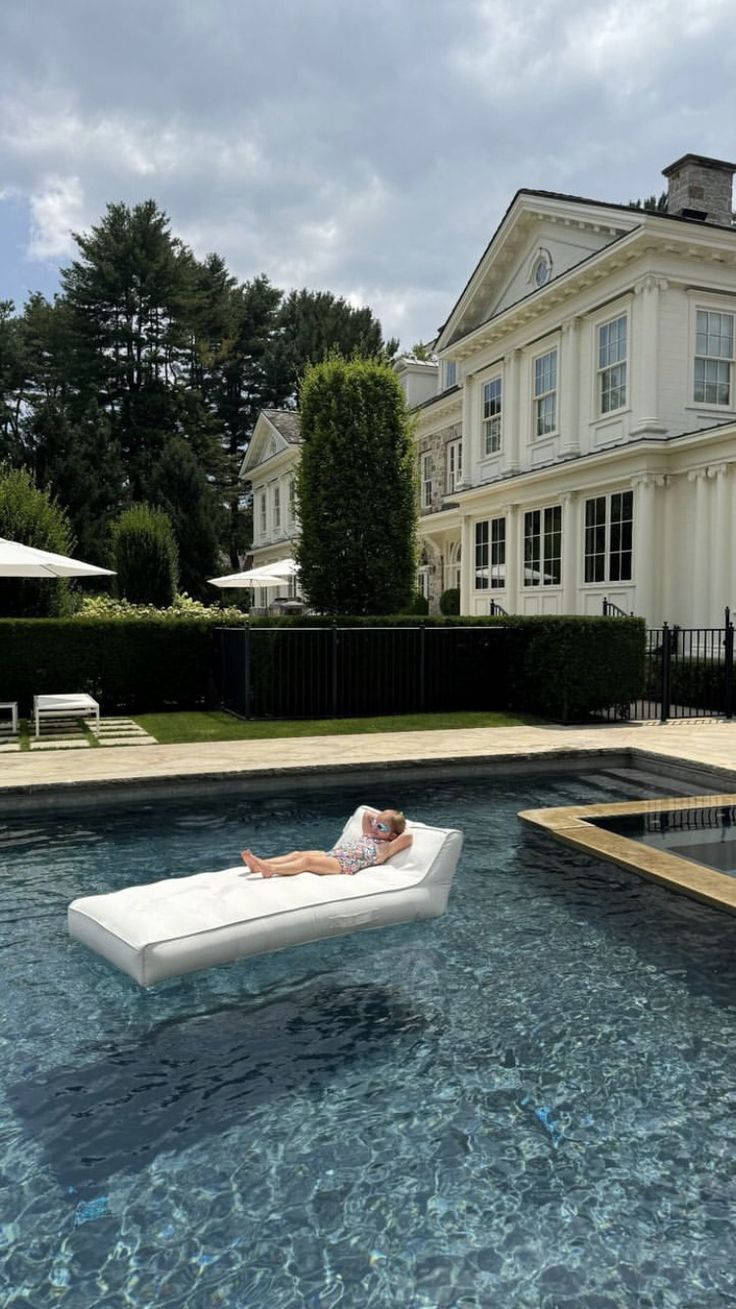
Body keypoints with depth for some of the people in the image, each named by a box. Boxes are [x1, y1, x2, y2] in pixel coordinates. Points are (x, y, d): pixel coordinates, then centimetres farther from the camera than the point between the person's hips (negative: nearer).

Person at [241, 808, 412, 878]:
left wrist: (402, 829, 7)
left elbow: (407, 837, -12)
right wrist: (382, 817, 32)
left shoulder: (384, 848, 2)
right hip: (331, 854, 9)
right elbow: (367, 814, 37)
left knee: (308, 860, -28)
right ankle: (260, 864, -23)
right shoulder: (369, 836, 27)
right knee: (297, 854, -10)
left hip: (343, 865, -9)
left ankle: (271, 869, -44)